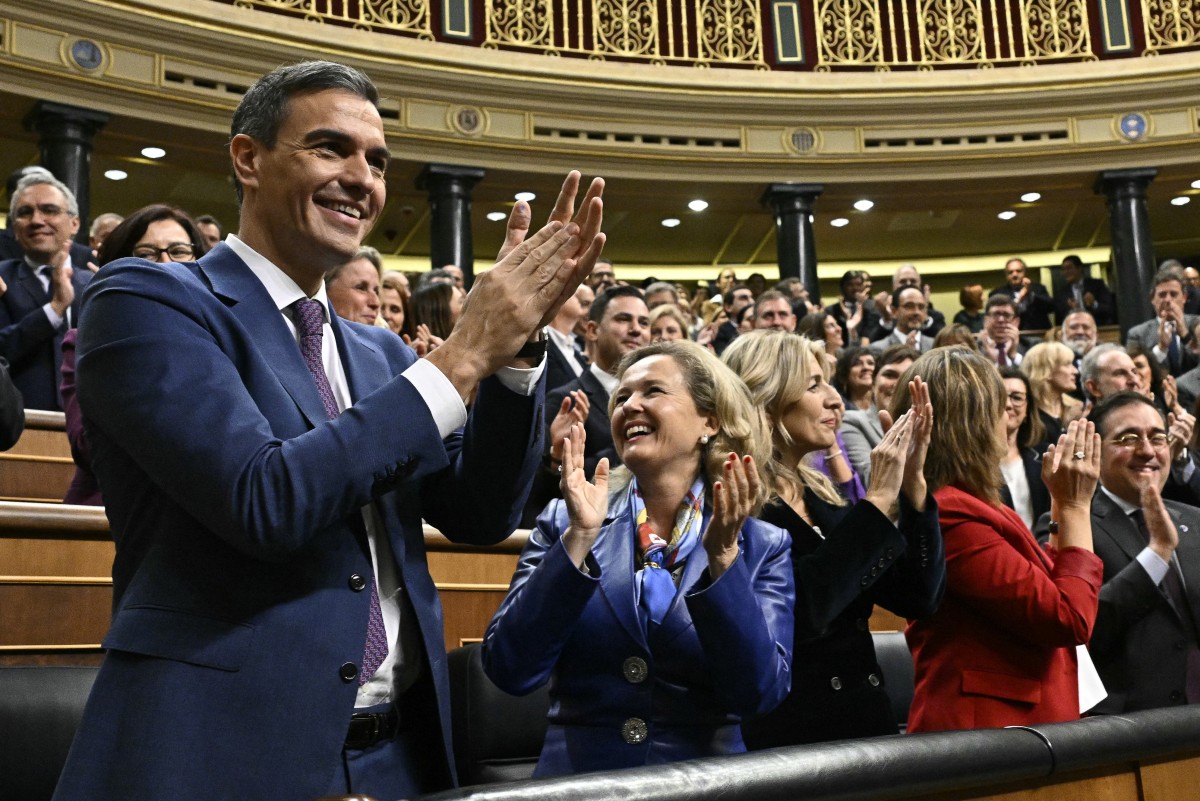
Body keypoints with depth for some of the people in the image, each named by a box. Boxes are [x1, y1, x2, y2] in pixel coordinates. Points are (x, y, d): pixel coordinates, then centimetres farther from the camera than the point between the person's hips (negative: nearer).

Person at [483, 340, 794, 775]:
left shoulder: (762, 546, 2)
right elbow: (510, 671, -9)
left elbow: (759, 693, -9)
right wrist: (579, 537, -16)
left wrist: (723, 557, -18)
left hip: (702, 777, 0)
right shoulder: (563, 523, 1)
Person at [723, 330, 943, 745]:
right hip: (785, 735, -7)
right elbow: (797, 612, -28)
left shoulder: (819, 497, 9)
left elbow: (919, 596, 6)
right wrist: (877, 500, -20)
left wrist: (912, 483, -5)